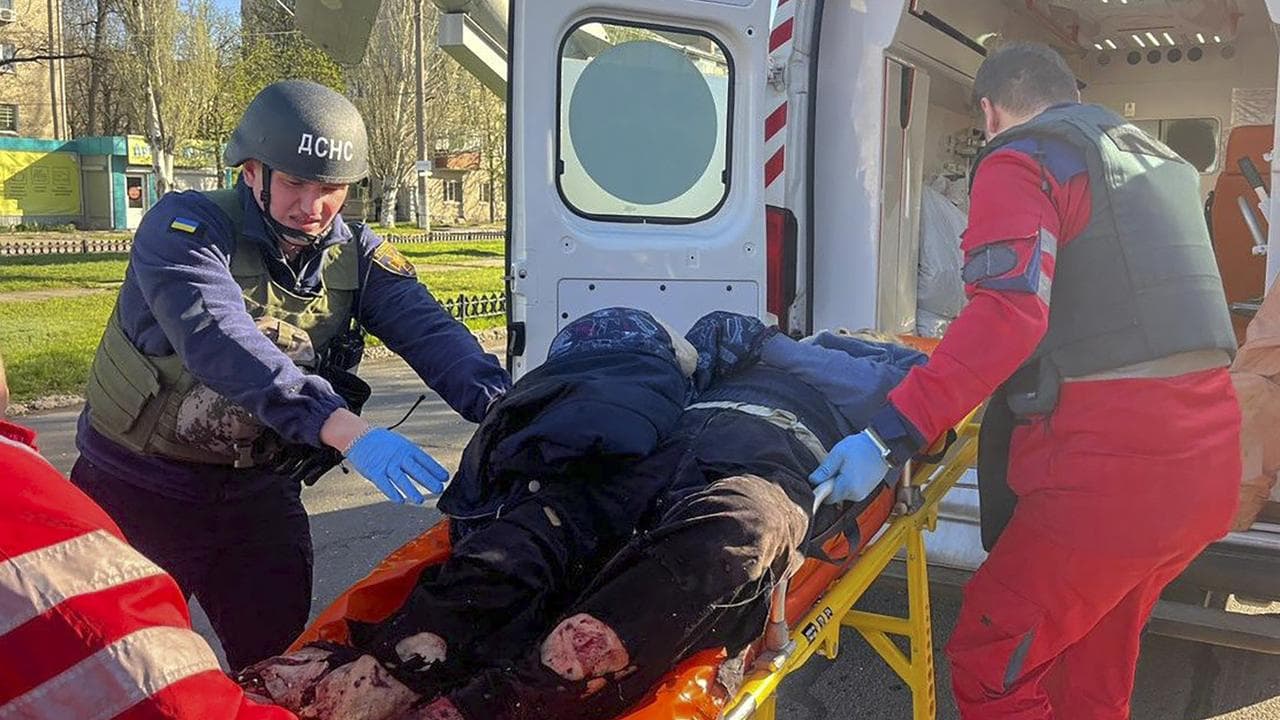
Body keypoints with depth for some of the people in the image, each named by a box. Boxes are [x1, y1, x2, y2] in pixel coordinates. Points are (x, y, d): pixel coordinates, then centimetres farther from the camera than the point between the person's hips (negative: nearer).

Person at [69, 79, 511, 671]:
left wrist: (498, 403, -38)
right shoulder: (185, 228, -17)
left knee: (281, 660, 9)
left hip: (260, 491, 4)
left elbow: (428, 331, -17)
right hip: (142, 489, -3)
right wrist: (342, 427, -48)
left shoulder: (357, 256, -2)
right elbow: (219, 341, -35)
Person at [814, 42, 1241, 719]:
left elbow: (1007, 314, -22)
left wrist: (889, 436, -25)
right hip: (1209, 458, 9)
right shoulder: (1159, 159, 22)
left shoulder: (1019, 161, -4)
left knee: (988, 663, 2)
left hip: (1110, 469, -9)